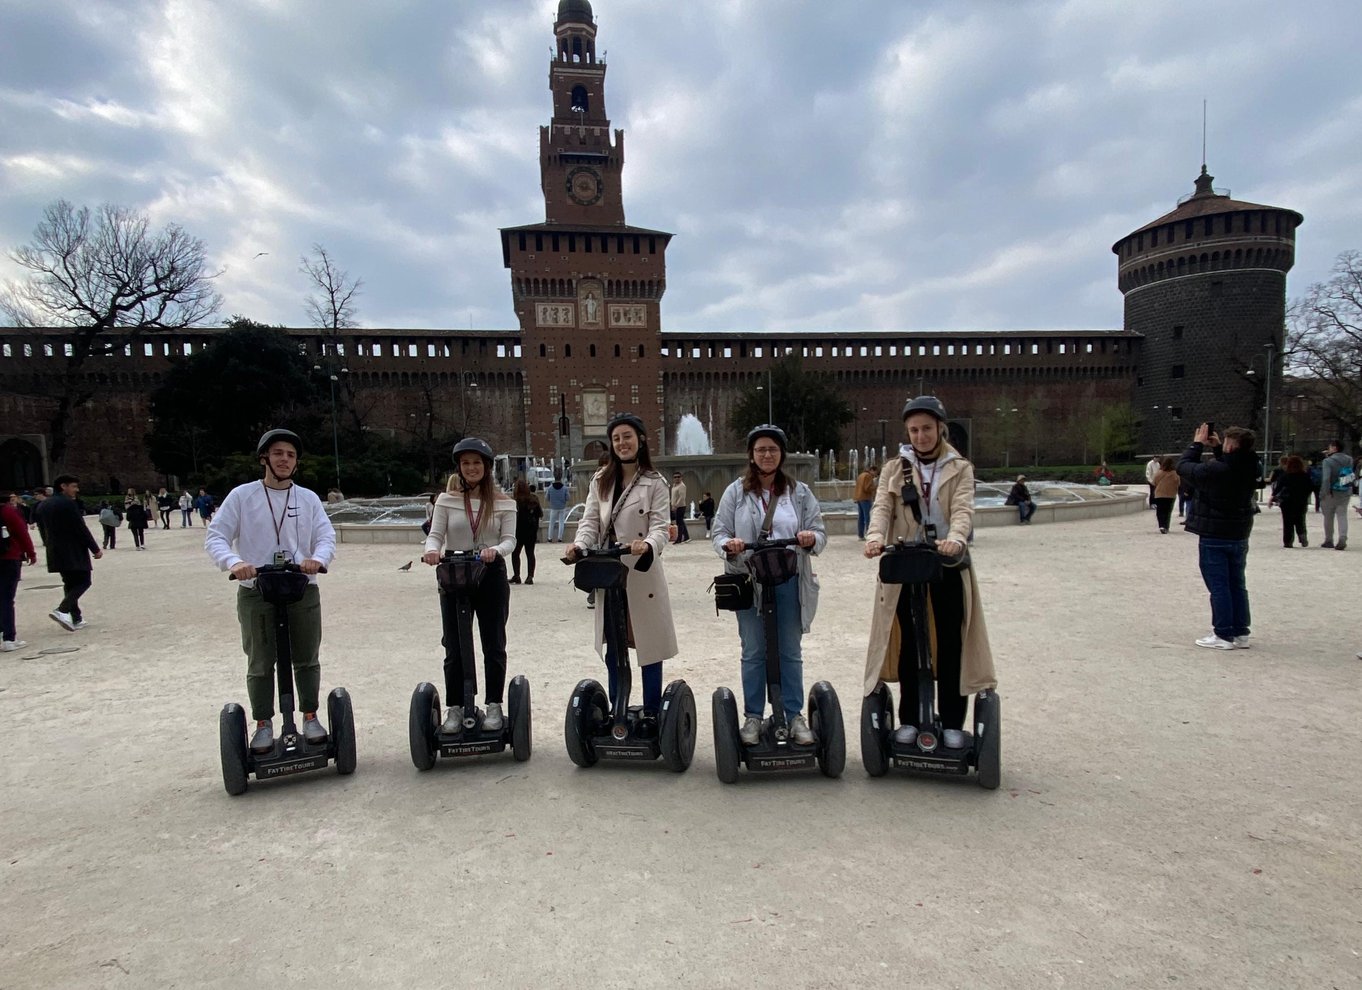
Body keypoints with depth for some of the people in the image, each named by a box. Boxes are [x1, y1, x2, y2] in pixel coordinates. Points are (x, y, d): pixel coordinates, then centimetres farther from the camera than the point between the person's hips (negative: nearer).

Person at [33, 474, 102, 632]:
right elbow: (81, 529, -15)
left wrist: (51, 547, 25)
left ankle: (76, 618, 14)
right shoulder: (68, 503, -14)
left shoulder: (42, 505, 12)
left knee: (70, 583, 14)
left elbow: (42, 530, 17)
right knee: (84, 581, -2)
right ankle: (62, 610, -18)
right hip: (74, 551, -8)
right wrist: (95, 549, -10)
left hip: (56, 552, 8)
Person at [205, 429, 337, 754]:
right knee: (260, 664, 7)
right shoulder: (242, 495, 0)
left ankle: (310, 717, 23)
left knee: (307, 660, 10)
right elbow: (215, 536, -4)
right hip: (256, 593, -1)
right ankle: (263, 725, 19)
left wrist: (318, 558, -25)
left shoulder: (309, 498, 5)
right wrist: (234, 562, -24)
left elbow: (327, 536, -2)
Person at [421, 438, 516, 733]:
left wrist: (495, 550, -26)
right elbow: (435, 535, -1)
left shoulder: (502, 502, 1)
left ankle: (494, 706, 20)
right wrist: (432, 549, -24)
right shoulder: (447, 500, 4)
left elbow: (509, 539, -4)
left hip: (491, 577, -1)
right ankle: (454, 709, 18)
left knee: (493, 645, 8)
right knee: (454, 648, 6)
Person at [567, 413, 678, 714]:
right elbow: (591, 521, 4)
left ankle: (652, 713, 15)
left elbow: (660, 526, -10)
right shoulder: (600, 481, 11)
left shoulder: (655, 483, -1)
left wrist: (648, 545, -33)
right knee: (612, 645, 12)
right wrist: (580, 545, -17)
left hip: (643, 573, -4)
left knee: (648, 643, 3)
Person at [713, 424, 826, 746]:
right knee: (753, 652, 7)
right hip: (749, 582, -1)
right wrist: (728, 545, -21)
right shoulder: (735, 492, 3)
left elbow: (820, 532, 4)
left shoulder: (800, 492, 6)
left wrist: (811, 538, -19)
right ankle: (753, 716, 19)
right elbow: (719, 533, 2)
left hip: (789, 582, 1)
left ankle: (795, 715, 21)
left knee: (791, 652, 10)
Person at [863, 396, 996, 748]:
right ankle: (909, 719, 20)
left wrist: (955, 538, -33)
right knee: (908, 644, 8)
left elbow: (963, 509, -11)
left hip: (947, 563, -1)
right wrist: (875, 536, -28)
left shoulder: (960, 468, 5)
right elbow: (882, 507, -6)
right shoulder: (894, 469, 8)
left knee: (951, 643, 5)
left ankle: (952, 722, 17)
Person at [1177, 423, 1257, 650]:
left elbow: (1184, 467, -11)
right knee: (1237, 584, 13)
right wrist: (1216, 448, 9)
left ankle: (1224, 635, 3)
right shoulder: (1249, 469, 0)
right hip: (1239, 535, 7)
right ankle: (1240, 633, 19)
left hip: (1214, 537, -7)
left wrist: (1197, 444, 0)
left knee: (1218, 586, -1)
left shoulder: (1214, 469, -23)